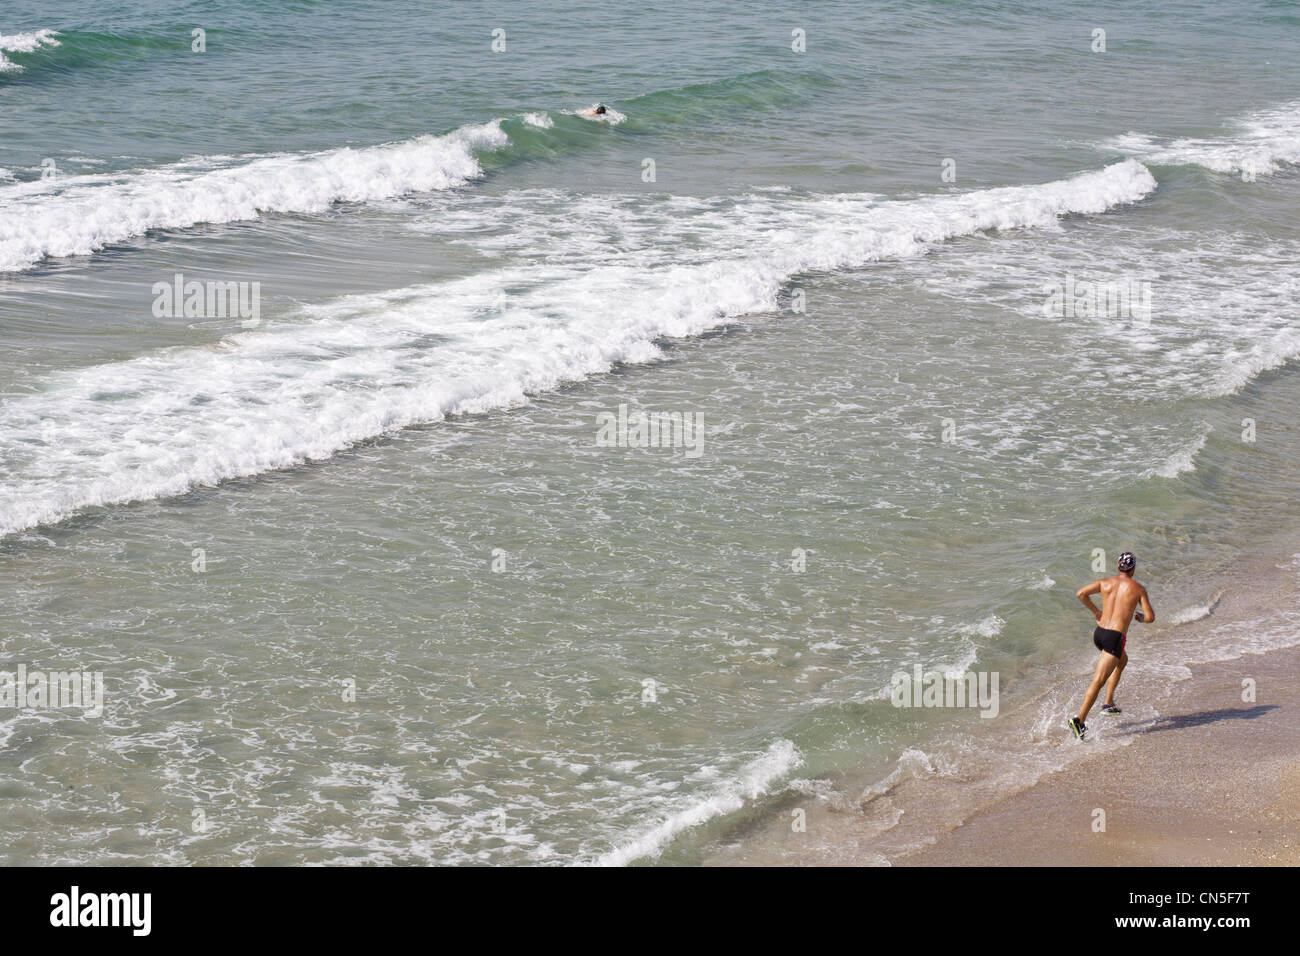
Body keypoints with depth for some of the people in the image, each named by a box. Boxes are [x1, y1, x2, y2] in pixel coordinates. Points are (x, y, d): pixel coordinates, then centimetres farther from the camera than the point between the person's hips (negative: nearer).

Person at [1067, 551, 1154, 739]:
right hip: (1115, 638, -6)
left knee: (1122, 660, 33)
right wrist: (1140, 616, 21)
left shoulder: (1105, 583, 8)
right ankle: (1079, 720, -22)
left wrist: (1095, 611, 14)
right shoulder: (1138, 589, -1)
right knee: (1099, 680, -11)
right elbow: (1150, 618, -3)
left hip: (1099, 632, 6)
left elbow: (1081, 594, -1)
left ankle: (1109, 703, 28)